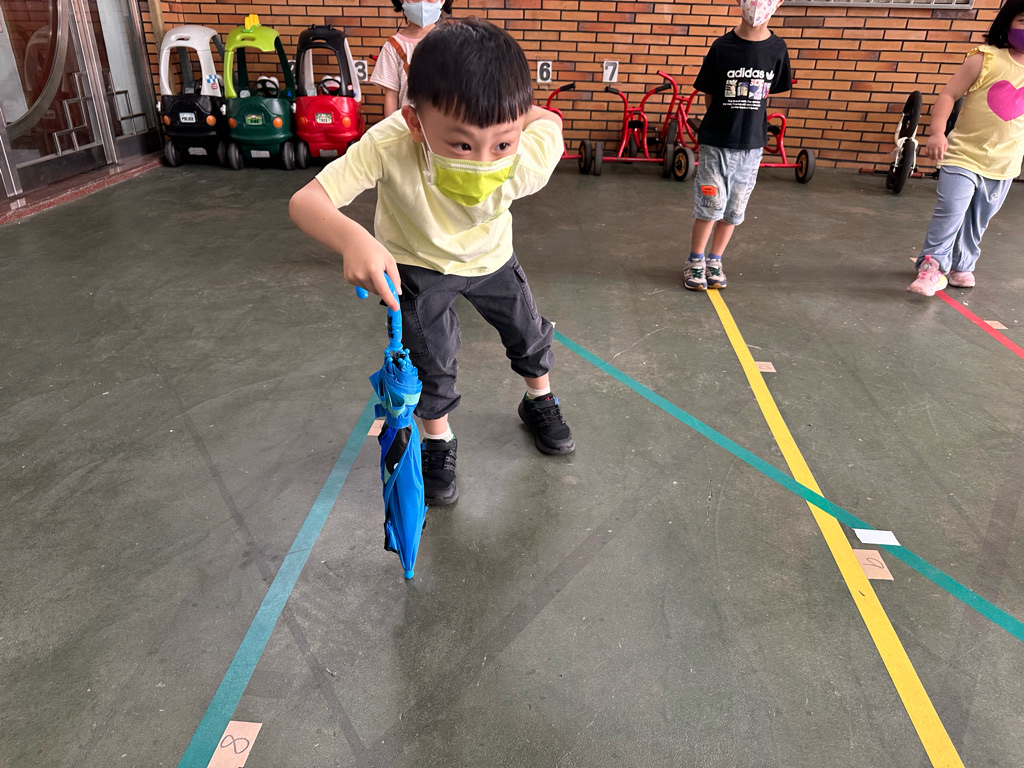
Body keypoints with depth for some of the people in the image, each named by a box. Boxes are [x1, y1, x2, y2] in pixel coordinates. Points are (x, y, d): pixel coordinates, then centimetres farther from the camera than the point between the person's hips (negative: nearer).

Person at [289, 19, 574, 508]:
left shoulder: (529, 162, -38)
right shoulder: (389, 145, -43)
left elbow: (548, 120, -15)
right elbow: (305, 201, -43)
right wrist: (352, 238, -61)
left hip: (489, 257, 2)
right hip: (417, 265, -2)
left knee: (529, 332, 15)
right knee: (431, 358, -1)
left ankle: (539, 403, 47)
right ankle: (437, 441, 29)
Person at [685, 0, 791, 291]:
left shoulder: (777, 48, -1)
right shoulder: (722, 46, -7)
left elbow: (765, 93, 10)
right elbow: (709, 96, 1)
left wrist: (745, 123, 8)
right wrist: (724, 123, 3)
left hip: (752, 145, 3)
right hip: (716, 143, -3)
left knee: (734, 211, 9)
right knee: (710, 208, -2)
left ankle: (715, 261, 26)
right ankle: (695, 261, 16)